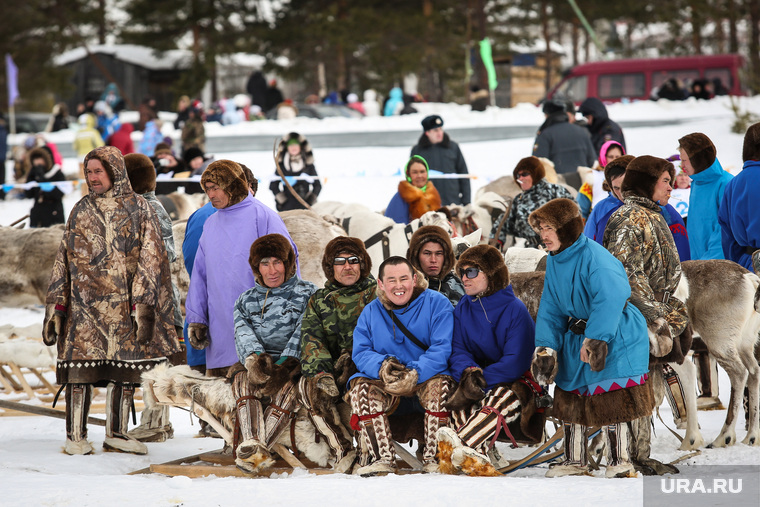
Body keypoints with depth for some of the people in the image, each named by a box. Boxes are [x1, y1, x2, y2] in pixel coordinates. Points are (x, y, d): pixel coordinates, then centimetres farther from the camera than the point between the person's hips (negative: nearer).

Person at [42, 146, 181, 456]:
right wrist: (55, 304, 6)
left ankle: (116, 434, 12)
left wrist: (142, 303, -10)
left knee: (126, 366, 2)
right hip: (84, 301, 1)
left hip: (123, 302, -1)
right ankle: (76, 436, -2)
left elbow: (149, 259, -1)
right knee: (79, 363, -7)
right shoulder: (81, 210, 13)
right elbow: (64, 258, 13)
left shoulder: (138, 209, 5)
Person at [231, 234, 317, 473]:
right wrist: (254, 358, -21)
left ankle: (260, 447, -51)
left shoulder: (307, 293, 13)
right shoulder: (246, 301, 23)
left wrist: (285, 364, -22)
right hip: (260, 361, 2)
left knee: (286, 387, -36)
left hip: (295, 364, -2)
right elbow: (243, 335, 3)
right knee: (242, 378, -33)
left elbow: (304, 334, -4)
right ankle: (251, 445, -52)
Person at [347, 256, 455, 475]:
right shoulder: (371, 312, 9)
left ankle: (433, 457, -27)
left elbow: (442, 349, -14)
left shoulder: (437, 303, -3)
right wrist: (382, 366, -24)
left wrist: (415, 374, -29)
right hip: (388, 388, 3)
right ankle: (382, 457, -26)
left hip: (426, 379, -3)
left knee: (441, 384, -35)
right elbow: (361, 352, -1)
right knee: (360, 386, -25)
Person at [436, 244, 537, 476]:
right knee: (460, 399, -30)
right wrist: (468, 372, -26)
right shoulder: (462, 310, 7)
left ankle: (459, 445, -57)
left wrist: (482, 378, -30)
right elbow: (457, 351, -2)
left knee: (502, 398, -38)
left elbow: (516, 362, -19)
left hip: (513, 384, -4)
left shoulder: (515, 310, -10)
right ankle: (476, 459, -51)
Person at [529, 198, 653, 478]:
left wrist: (595, 339, -39)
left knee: (611, 404, -8)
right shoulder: (554, 261, 6)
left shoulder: (593, 257, -23)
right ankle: (574, 461, 27)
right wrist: (545, 347, 1)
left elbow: (611, 297, -35)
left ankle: (619, 463, 5)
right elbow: (550, 308, 11)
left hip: (613, 338, -9)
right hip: (575, 338, 9)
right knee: (570, 400, 14)